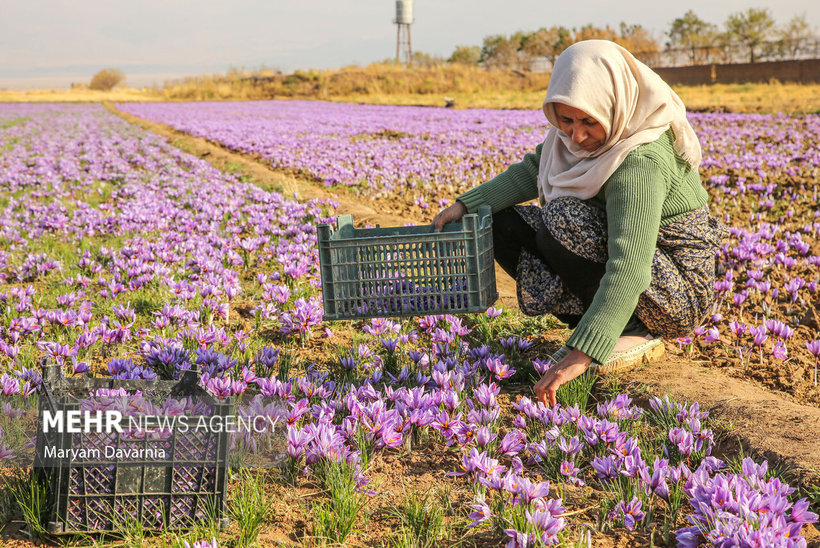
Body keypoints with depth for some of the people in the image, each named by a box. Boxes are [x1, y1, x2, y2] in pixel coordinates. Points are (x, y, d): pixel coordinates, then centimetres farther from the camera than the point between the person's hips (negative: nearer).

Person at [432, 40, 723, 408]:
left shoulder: (642, 162, -31)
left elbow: (629, 270, -40)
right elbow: (532, 171, 9)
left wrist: (583, 354, -47)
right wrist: (466, 205, -2)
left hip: (679, 291, -8)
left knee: (563, 219, -31)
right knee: (504, 223, 0)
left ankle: (636, 333, -12)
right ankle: (592, 326, -2)